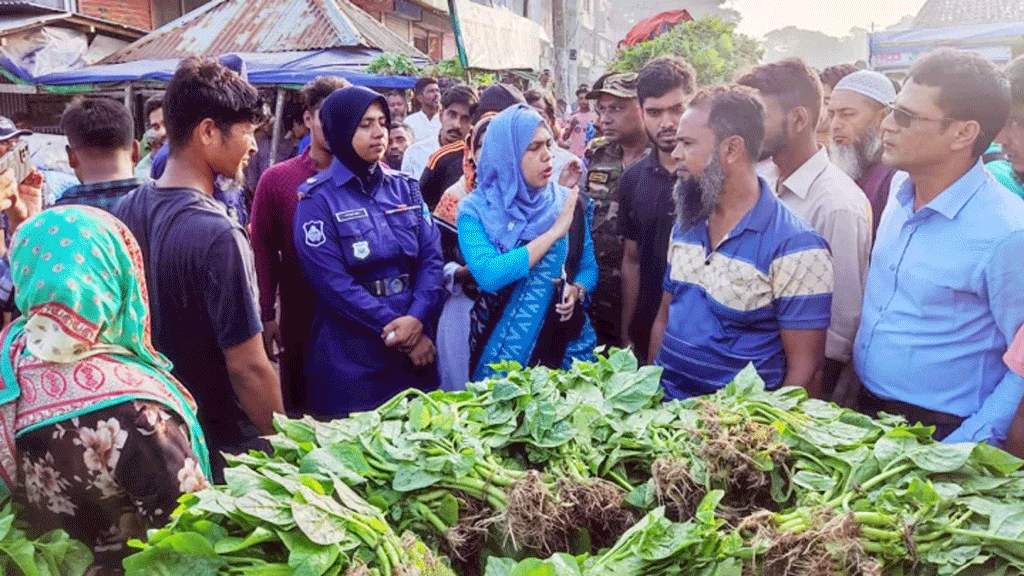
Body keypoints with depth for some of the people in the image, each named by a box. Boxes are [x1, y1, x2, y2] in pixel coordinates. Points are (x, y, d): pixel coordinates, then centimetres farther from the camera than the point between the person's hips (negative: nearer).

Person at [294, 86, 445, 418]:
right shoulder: (318, 198, -5)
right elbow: (333, 282, -13)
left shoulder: (404, 187, 9)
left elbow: (432, 257, 1)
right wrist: (395, 329, -15)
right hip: (350, 357, -4)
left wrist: (416, 319, -16)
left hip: (418, 347, 5)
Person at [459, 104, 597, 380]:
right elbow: (488, 275, -24)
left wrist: (576, 290, -16)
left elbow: (589, 267, 7)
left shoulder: (568, 202, -1)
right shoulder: (475, 210, -10)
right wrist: (553, 232, -22)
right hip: (502, 349, -2)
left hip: (568, 343, 3)